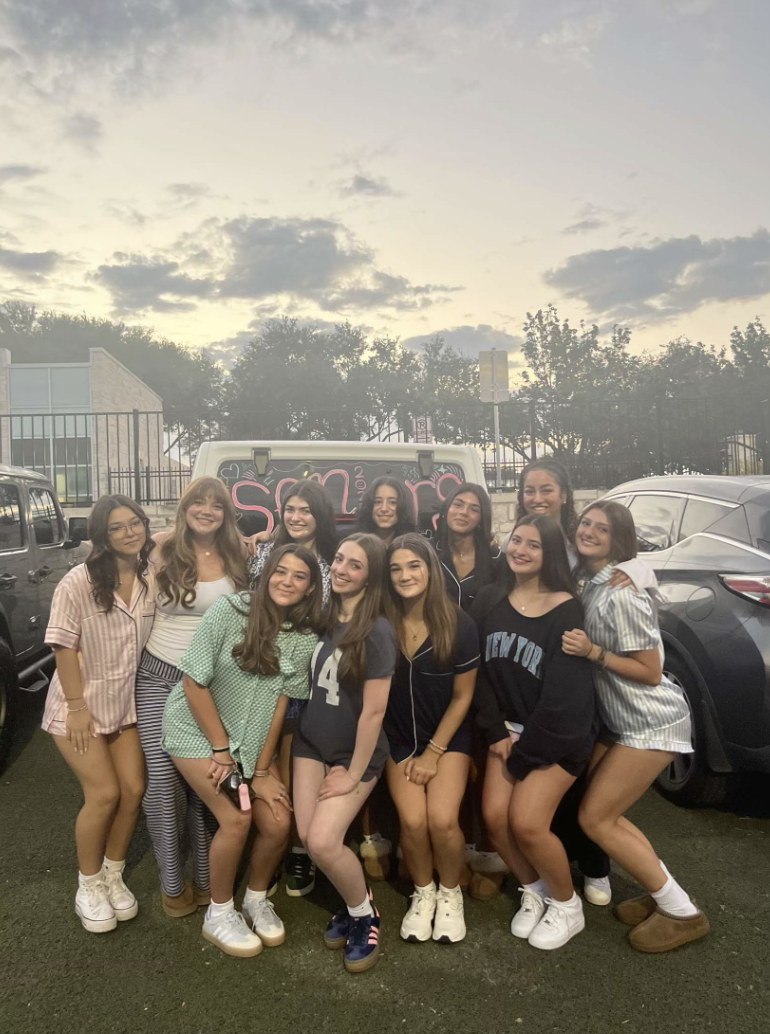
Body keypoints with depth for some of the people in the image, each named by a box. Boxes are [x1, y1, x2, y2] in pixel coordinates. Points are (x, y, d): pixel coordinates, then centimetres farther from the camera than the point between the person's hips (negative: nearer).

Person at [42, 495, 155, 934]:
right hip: (80, 704, -4)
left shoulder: (152, 579, -5)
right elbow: (64, 647, -16)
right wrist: (77, 707, -16)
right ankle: (88, 886, 18)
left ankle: (114, 876, 25)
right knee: (104, 794, -6)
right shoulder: (79, 581, -17)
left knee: (134, 789, 2)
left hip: (126, 704, 4)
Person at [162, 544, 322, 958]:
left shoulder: (305, 638, -6)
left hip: (251, 739, 4)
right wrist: (221, 750, -14)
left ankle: (257, 900, 23)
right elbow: (194, 681, -17)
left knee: (278, 822, -7)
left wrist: (262, 771, -7)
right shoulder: (228, 610, -20)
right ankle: (218, 915, 10)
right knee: (237, 819, -16)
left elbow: (280, 701, -4)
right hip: (197, 728, -4)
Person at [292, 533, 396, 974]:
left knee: (323, 841, -16)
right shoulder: (325, 618, 0)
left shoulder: (376, 631, -20)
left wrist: (355, 773, -14)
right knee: (309, 838, -5)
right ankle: (351, 901, 23)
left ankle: (364, 914, 11)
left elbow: (374, 710, -18)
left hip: (355, 752, -5)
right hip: (311, 742, 5)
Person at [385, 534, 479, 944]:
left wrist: (433, 753, -7)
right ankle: (423, 893, 15)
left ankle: (450, 893, 13)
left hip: (449, 736, -1)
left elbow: (462, 696, -6)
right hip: (399, 738, 1)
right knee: (412, 820, -17)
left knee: (442, 818, -18)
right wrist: (407, 755, -6)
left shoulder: (459, 625, -14)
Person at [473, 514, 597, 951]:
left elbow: (564, 694, -17)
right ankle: (534, 891, 22)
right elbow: (482, 671, 2)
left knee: (527, 822, -14)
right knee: (495, 816, -7)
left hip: (561, 734, -5)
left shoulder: (566, 611, -15)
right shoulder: (490, 601, 0)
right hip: (509, 727, 5)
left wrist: (524, 755, -13)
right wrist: (497, 733, -6)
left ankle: (566, 904, 15)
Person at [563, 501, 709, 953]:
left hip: (651, 722, -9)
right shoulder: (591, 585, 4)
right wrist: (586, 648, -2)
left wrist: (592, 652, -26)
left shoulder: (620, 594, -23)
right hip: (618, 720, 9)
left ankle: (682, 912, 9)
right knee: (602, 811, 11)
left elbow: (651, 672, -19)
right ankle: (661, 891, 25)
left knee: (595, 818, -4)